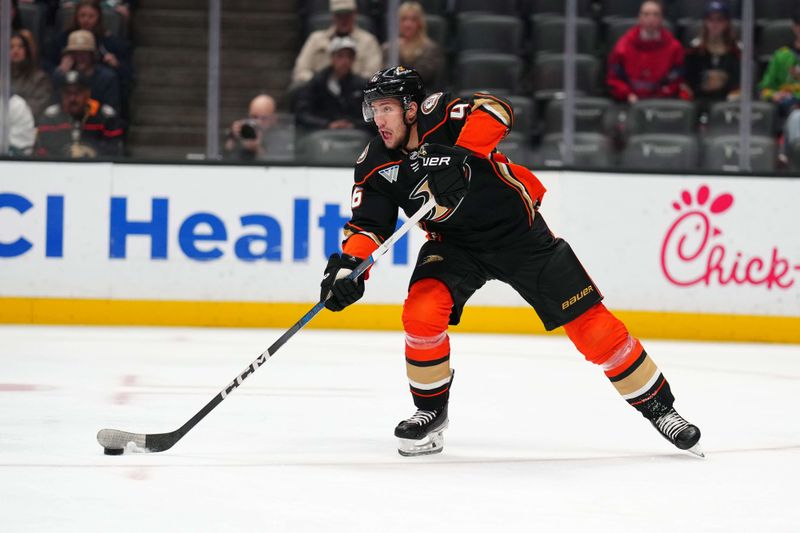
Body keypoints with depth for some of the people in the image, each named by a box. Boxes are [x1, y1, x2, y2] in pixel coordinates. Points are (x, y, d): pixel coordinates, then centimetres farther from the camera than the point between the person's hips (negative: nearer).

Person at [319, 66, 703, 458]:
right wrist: (348, 266, -26)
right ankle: (431, 412, 0)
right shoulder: (376, 165, -9)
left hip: (518, 233, -3)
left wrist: (460, 156, -49)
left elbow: (493, 110, -37)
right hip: (455, 244, 3)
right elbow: (367, 224, -8)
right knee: (422, 312, -22)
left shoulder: (440, 116, -22)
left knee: (588, 321, -3)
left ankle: (657, 406, 11)